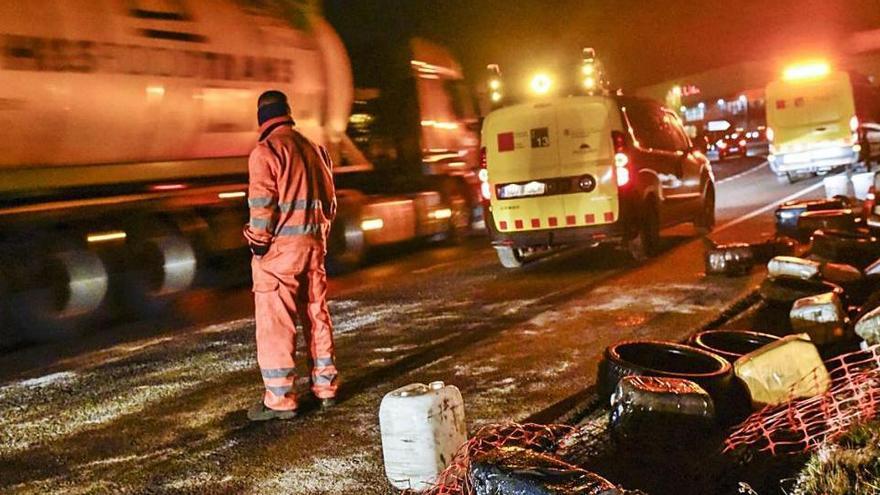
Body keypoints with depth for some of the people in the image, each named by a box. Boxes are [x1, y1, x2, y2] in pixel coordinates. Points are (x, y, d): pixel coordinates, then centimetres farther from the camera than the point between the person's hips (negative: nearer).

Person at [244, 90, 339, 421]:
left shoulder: (266, 151, -9)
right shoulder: (313, 149, 13)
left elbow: (262, 204, -15)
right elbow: (329, 198, 14)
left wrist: (258, 242, -6)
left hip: (280, 247, -7)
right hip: (314, 244, 7)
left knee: (275, 324, -1)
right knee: (317, 316, 15)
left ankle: (280, 400, 1)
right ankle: (325, 387, 23)